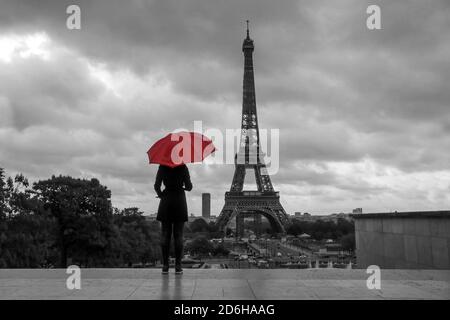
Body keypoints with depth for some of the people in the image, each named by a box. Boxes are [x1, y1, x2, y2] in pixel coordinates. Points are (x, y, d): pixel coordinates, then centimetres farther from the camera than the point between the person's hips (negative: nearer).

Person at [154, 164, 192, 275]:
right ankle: (178, 266, 1)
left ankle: (165, 266, 2)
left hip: (166, 203, 1)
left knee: (165, 234, 4)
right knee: (178, 235, 2)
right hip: (179, 201, -1)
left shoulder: (162, 167, 0)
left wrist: (160, 195, 13)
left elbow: (156, 186, -6)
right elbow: (189, 186, -5)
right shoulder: (183, 167, -2)